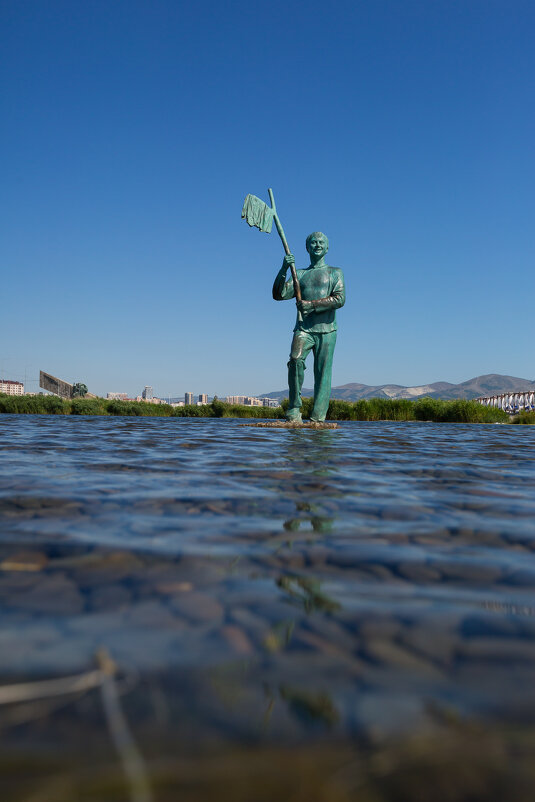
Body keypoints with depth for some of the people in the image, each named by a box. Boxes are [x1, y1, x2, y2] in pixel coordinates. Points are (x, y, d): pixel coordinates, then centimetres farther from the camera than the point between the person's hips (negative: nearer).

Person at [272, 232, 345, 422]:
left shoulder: (335, 272, 15)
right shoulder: (300, 275, 20)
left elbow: (340, 299, -2)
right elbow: (279, 295, 7)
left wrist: (312, 304, -10)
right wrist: (283, 270, -5)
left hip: (326, 330, 0)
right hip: (303, 328, 1)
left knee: (323, 373, -7)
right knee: (295, 360, -25)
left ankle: (317, 418, -6)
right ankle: (294, 409, -15)